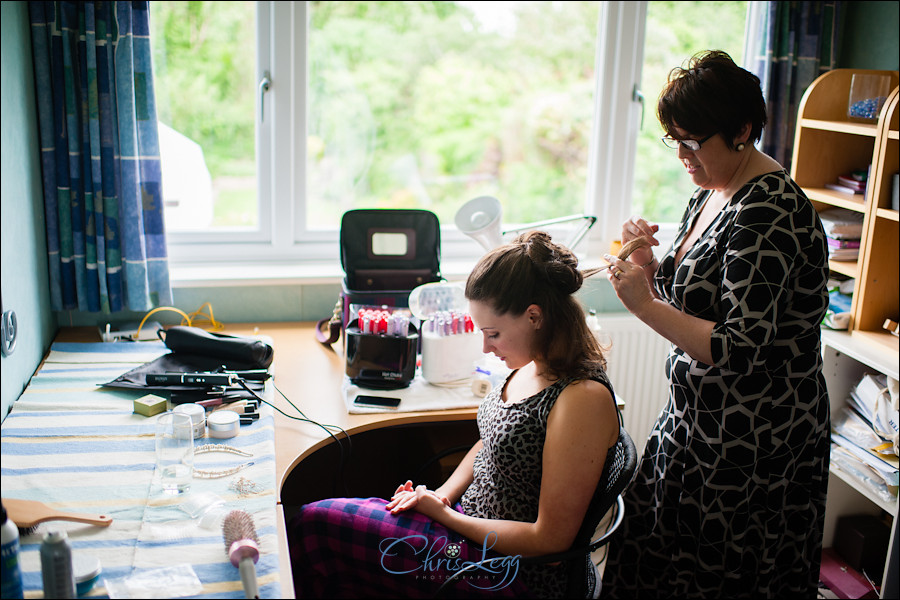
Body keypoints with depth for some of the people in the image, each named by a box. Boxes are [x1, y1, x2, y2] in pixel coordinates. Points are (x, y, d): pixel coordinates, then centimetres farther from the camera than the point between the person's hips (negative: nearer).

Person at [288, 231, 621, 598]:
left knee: (314, 523, -8)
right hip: (475, 519, 8)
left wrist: (444, 515, -14)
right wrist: (442, 496, -1)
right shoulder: (532, 364, 0)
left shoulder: (583, 399, -27)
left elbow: (550, 538, -23)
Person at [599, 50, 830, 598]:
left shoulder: (769, 211, -23)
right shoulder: (713, 193, 6)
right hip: (698, 418, 9)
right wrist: (650, 266, -4)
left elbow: (738, 350, -28)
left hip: (753, 437, -9)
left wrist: (645, 305, -24)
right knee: (656, 552, 19)